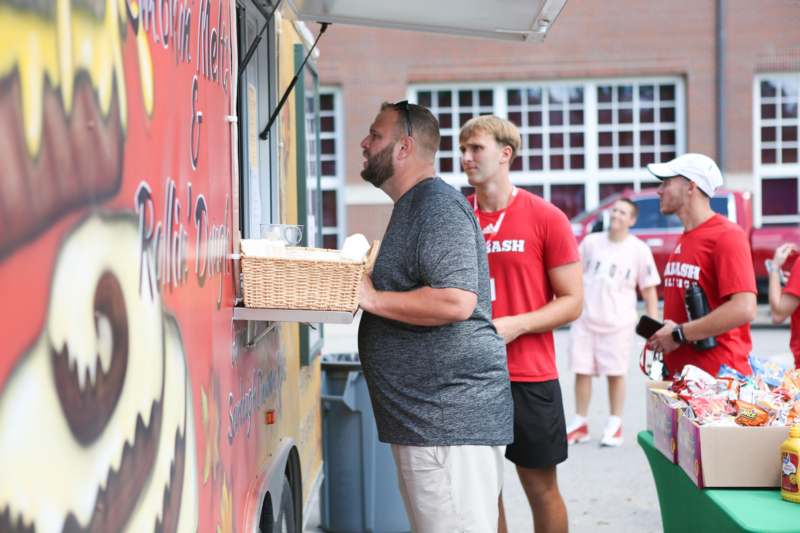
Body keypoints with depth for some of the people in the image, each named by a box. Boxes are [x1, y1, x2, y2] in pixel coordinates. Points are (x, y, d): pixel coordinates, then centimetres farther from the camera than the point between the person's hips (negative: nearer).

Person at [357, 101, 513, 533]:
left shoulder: (437, 204, -14)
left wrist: (372, 299, -18)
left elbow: (455, 300, -25)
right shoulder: (413, 206, 19)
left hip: (451, 419, -11)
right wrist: (357, 288, 14)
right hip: (424, 416, 11)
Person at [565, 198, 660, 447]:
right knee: (581, 372, 4)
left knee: (615, 374, 3)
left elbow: (649, 289, 1)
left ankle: (614, 425, 15)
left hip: (618, 323, -2)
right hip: (585, 319, 2)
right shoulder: (591, 242, 4)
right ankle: (579, 424, 16)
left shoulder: (639, 249, -2)